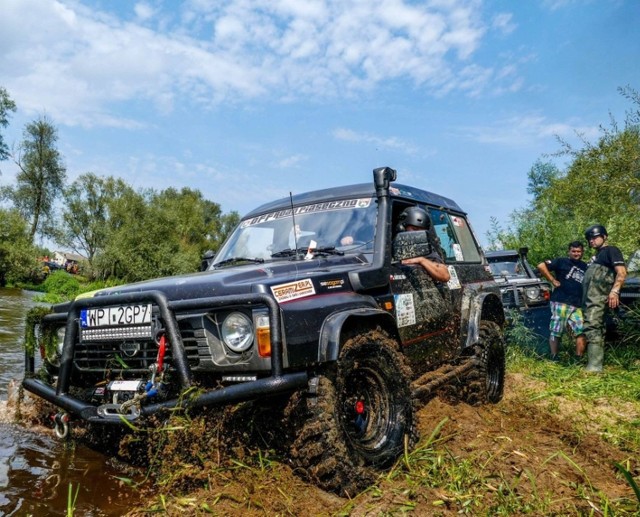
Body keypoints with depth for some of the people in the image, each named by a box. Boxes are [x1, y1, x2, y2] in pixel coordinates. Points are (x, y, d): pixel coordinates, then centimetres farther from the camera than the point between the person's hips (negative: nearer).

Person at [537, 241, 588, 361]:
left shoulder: (586, 267, 21)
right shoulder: (562, 261, 5)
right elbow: (541, 266, -6)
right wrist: (553, 280, -6)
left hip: (577, 306, 5)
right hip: (560, 303, -5)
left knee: (582, 332, -2)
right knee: (555, 332, -4)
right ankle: (554, 359, 4)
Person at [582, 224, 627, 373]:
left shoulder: (611, 250, 1)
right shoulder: (597, 256, 28)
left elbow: (622, 272, -12)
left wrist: (614, 291, -25)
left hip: (599, 297, -10)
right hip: (590, 297, 10)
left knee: (591, 328, -20)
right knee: (597, 328, 10)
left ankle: (594, 366, -24)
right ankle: (597, 363, 13)